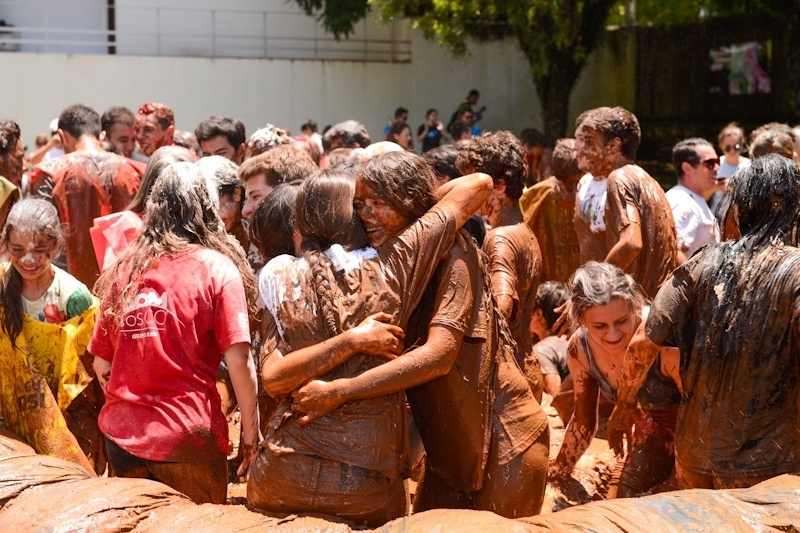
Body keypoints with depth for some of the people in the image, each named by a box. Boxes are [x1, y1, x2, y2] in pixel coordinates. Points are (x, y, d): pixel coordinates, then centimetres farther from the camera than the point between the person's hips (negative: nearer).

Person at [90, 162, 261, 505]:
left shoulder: (123, 271, 5)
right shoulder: (217, 269, -4)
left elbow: (101, 364, 9)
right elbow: (239, 361, -10)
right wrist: (250, 430, -1)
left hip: (120, 433, 4)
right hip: (187, 437, -3)